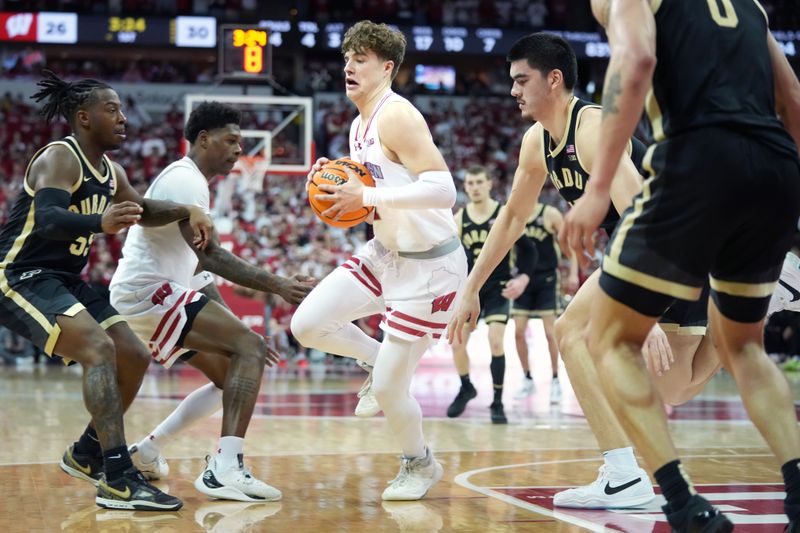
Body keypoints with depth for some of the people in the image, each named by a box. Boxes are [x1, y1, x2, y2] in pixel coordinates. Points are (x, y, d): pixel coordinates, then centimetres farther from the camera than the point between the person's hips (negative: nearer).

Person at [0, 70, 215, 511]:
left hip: (65, 281, 10)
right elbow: (46, 219, -35)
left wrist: (188, 212, 10)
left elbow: (141, 210, 28)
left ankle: (86, 454, 26)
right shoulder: (58, 158, -17)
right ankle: (118, 481, -32)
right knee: (100, 349, -28)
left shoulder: (110, 172, 10)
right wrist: (101, 223, -53)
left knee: (135, 358, 8)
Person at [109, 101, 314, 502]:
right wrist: (277, 285, -25)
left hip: (147, 296, 11)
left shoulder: (190, 182, 20)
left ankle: (146, 451, 19)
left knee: (232, 376, 15)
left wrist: (236, 331, 19)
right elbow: (209, 255, -24)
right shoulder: (184, 179, -13)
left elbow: (200, 266, 23)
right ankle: (225, 469, -30)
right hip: (149, 291, -11)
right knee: (250, 350, -19)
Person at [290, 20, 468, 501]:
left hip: (429, 266, -9)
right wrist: (336, 188, 1)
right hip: (386, 253, 9)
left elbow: (443, 190, -30)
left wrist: (365, 197, -29)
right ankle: (382, 359, 22)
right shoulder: (359, 126, 9)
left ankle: (421, 464, 25)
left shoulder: (396, 116, -20)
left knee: (387, 389, -3)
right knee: (307, 325, -1)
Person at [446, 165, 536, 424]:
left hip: (498, 288, -3)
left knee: (495, 342, -16)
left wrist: (523, 277, -17)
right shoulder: (459, 219, 1)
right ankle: (466, 388, 27)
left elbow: (528, 249, -3)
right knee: (457, 343, -1)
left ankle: (497, 402, -3)